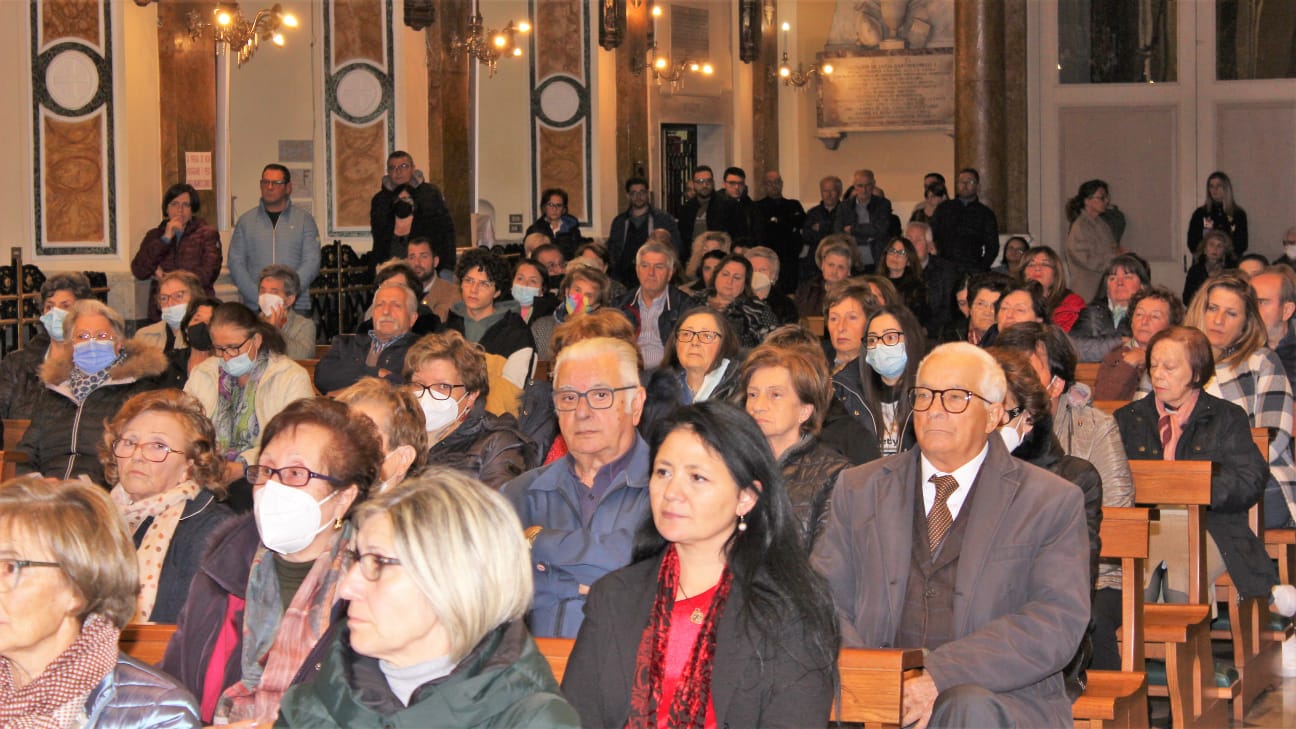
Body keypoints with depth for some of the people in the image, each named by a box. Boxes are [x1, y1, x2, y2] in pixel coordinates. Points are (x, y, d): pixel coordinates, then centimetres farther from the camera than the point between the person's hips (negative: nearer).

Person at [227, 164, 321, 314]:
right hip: (254, 306, 1)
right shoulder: (246, 220, 12)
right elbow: (235, 263, 6)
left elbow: (312, 261, 1)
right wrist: (258, 296, -9)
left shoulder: (304, 219, 9)